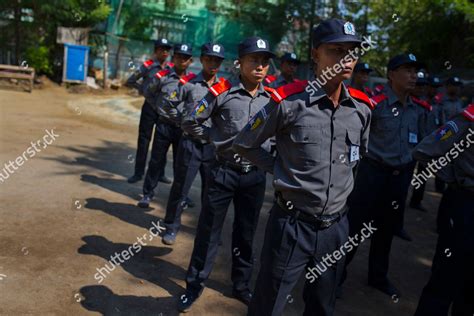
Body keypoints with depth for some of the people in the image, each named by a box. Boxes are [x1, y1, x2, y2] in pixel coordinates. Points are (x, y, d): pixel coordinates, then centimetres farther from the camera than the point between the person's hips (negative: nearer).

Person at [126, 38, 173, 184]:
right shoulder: (147, 66, -5)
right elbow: (129, 82, -1)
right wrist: (143, 89, -9)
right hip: (150, 107, -3)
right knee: (144, 140, 1)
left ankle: (160, 173, 20)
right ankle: (138, 173, 12)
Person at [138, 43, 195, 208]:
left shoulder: (193, 80, -2)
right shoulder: (162, 76, -3)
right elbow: (148, 93, 10)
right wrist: (159, 108, 7)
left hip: (184, 128, 1)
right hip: (164, 125, -1)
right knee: (156, 161, 8)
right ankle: (148, 193, 20)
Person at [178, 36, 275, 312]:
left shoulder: (272, 98, 2)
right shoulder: (222, 91, -9)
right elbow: (191, 122, -4)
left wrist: (266, 149, 2)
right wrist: (215, 137, -7)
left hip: (256, 175, 3)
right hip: (224, 172, -3)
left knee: (246, 233, 16)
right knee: (209, 230, 8)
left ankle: (242, 286, 34)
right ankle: (195, 284, 26)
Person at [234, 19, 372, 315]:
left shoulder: (362, 107, 1)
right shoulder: (289, 101, -15)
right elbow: (244, 144, -3)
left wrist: (342, 175, 10)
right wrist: (279, 170, -5)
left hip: (337, 226, 5)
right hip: (293, 224, -4)